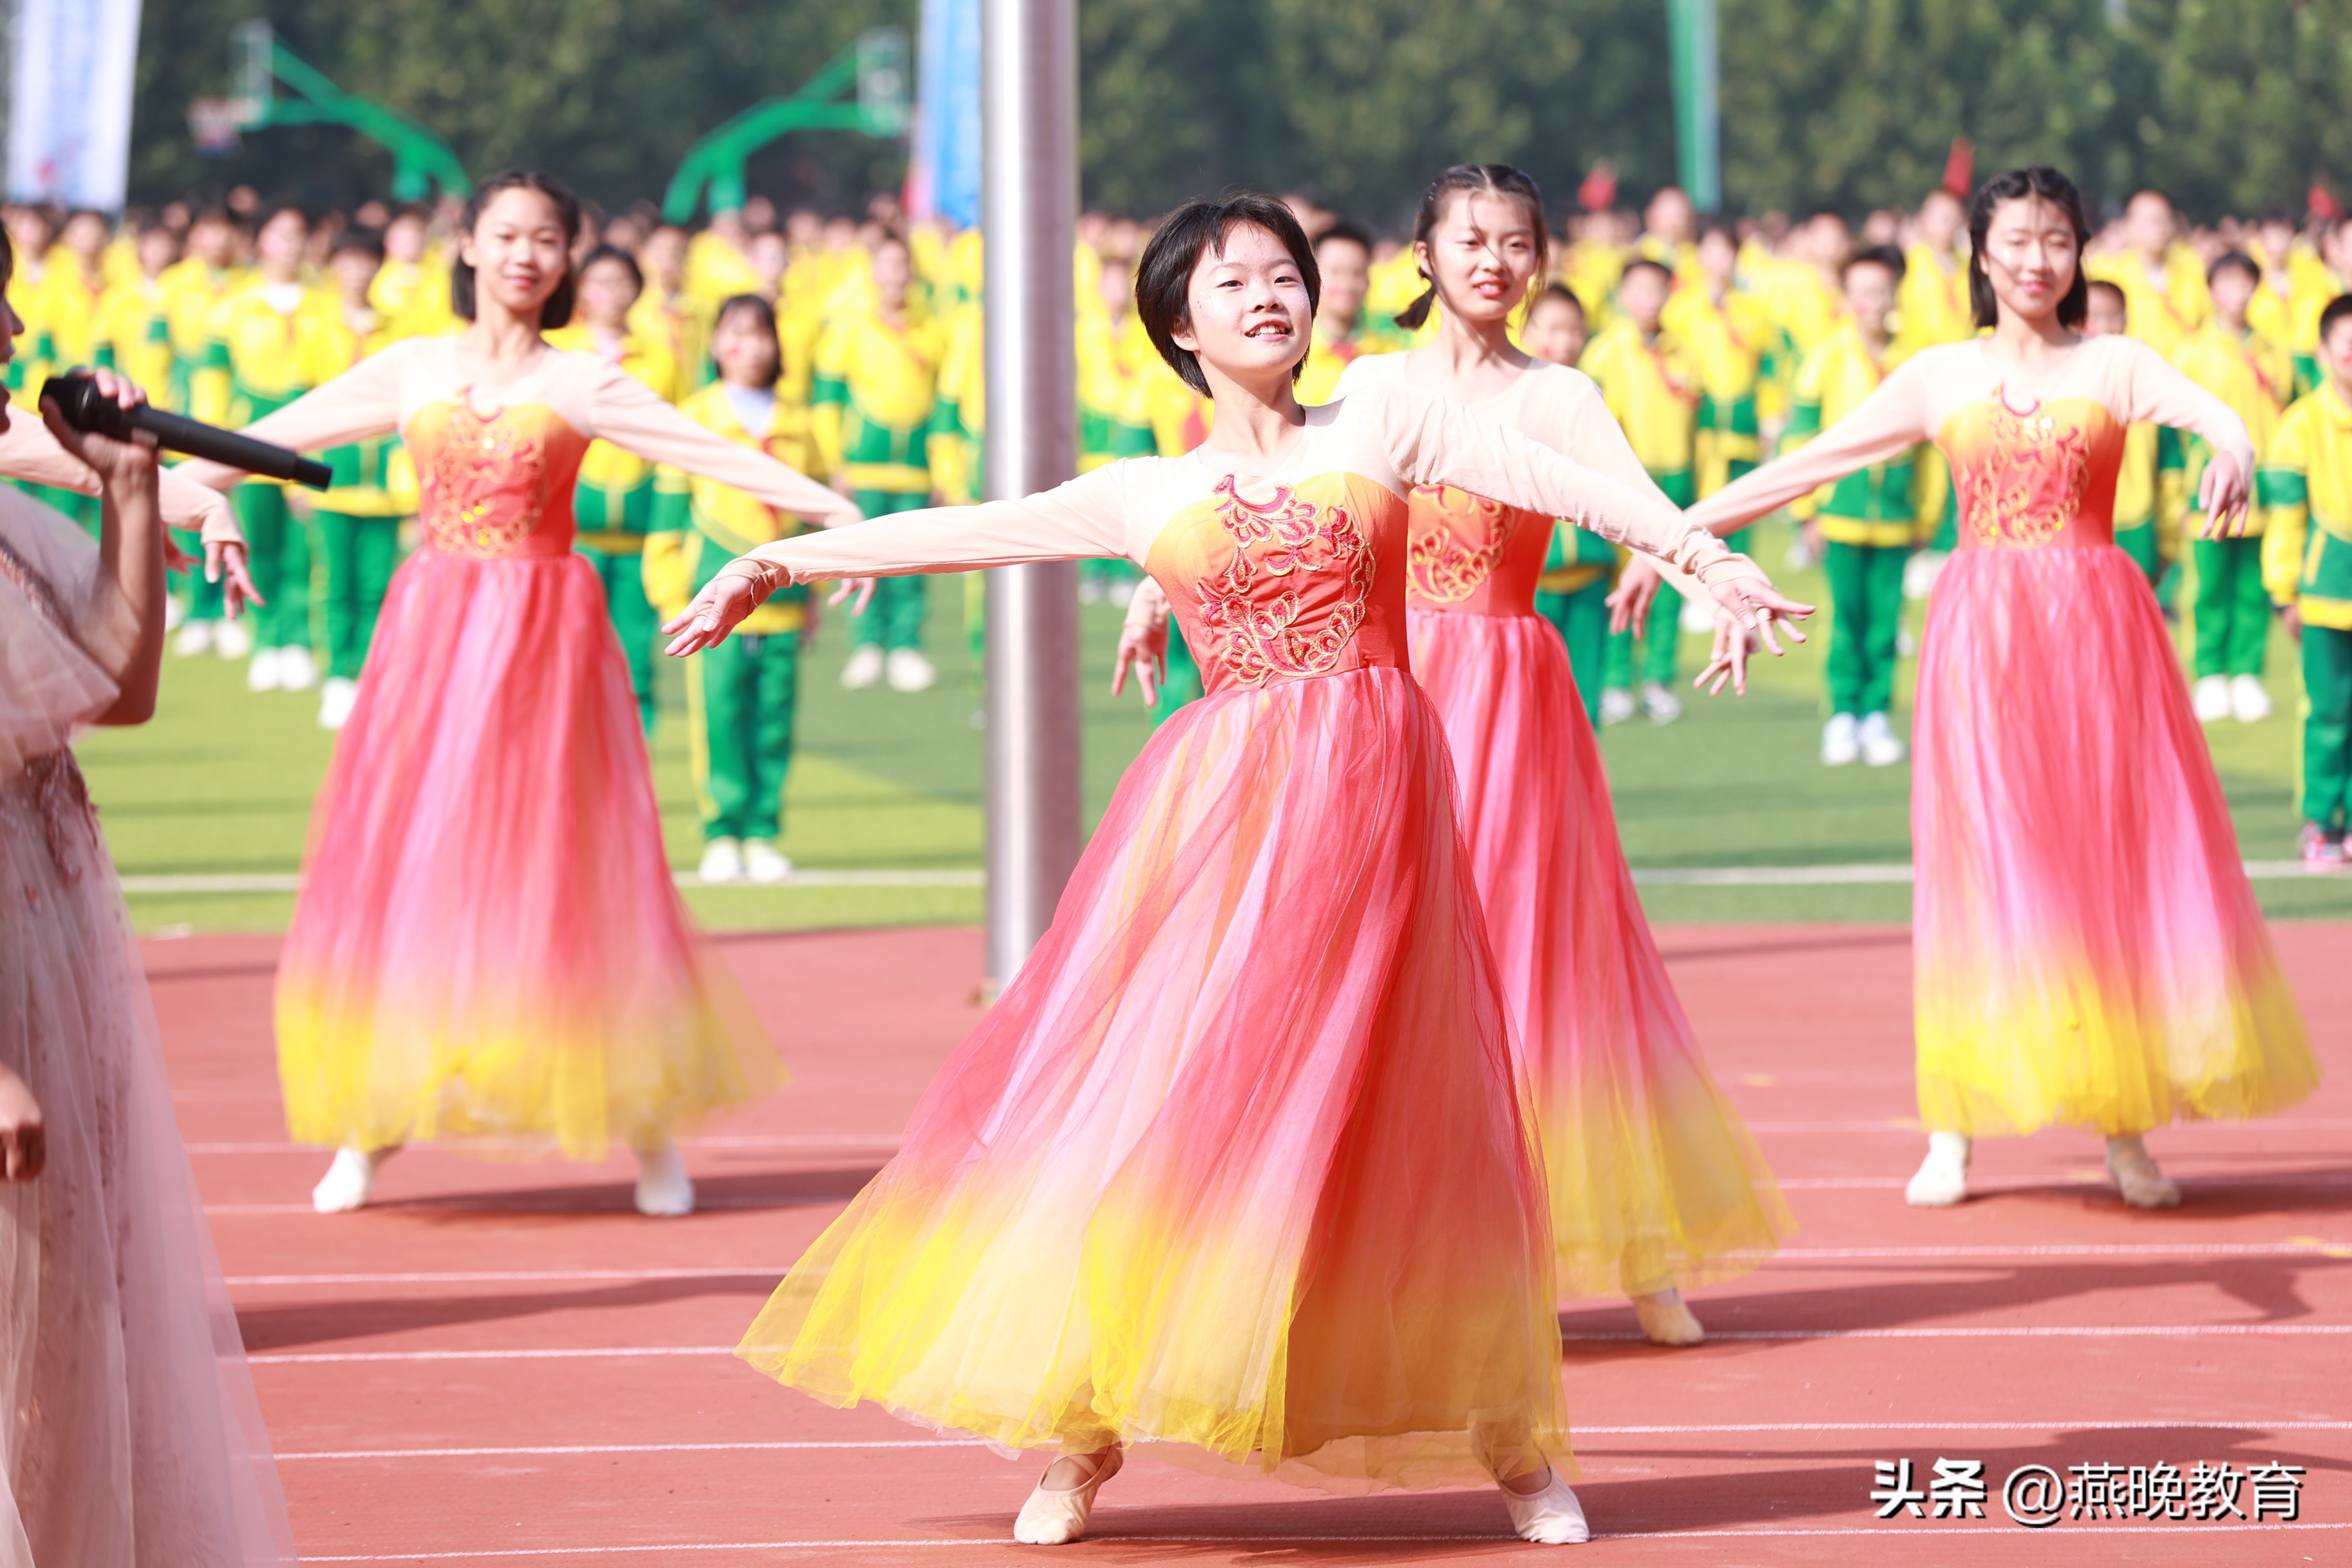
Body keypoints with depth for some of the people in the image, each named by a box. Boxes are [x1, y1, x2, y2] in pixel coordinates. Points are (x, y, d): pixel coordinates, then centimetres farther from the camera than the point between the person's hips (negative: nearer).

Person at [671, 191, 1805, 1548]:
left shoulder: (1383, 425, 8)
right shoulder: (1146, 495, 12)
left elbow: (1554, 478, 2)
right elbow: (960, 533, 14)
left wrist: (1702, 553, -10)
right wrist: (777, 560, 14)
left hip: (1371, 794, -1)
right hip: (1214, 812, 1)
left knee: (1392, 1119, -1)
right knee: (1144, 1092, -4)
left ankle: (1509, 1435, 10)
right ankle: (1083, 1429, 7)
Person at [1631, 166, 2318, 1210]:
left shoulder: (2115, 364, 4)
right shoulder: (1941, 377, 7)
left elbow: (2215, 414, -14)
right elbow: (1804, 468, 6)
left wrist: (2234, 452, -39)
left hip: (2096, 629, 0)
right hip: (1981, 632, 0)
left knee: (2115, 860, 0)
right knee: (1979, 865, -1)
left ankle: (2126, 1128, 7)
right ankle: (1952, 1131, 3)